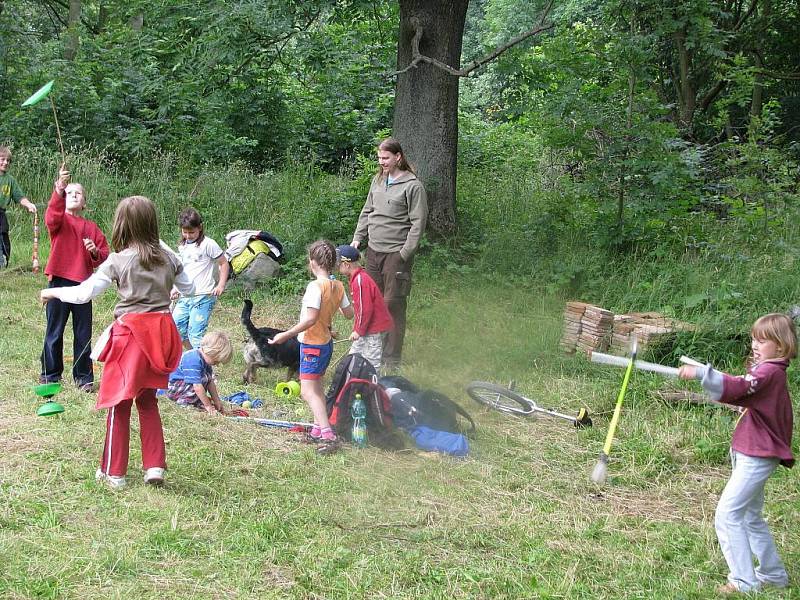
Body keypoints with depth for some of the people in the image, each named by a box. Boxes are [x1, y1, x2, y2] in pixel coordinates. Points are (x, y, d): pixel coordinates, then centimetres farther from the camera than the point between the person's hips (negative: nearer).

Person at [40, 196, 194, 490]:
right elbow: (188, 288, 16)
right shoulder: (168, 256, 3)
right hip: (161, 331, 5)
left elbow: (83, 293, -10)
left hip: (130, 332, -5)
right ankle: (155, 466, 13)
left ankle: (114, 472, 13)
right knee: (148, 400, 18)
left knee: (119, 403, 7)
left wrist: (52, 292, 7)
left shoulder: (118, 260, -10)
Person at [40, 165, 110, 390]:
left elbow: (105, 256, 12)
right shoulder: (59, 220, 1)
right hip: (59, 281, -3)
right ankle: (50, 374, 15)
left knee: (83, 334, 6)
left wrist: (95, 252, -12)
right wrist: (59, 188, -40)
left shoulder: (91, 227, 12)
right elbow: (52, 216, -24)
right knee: (54, 331, 4)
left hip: (83, 283, 3)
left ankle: (84, 377, 15)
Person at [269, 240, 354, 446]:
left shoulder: (315, 286, -22)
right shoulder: (338, 286, 2)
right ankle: (319, 428, 31)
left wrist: (287, 335, -24)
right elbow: (349, 313, 11)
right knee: (316, 388, 23)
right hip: (326, 342, 9)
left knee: (308, 391, -11)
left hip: (312, 344, -9)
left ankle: (327, 433, -20)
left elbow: (310, 319, -28)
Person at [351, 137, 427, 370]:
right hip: (374, 250, 7)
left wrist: (405, 254, -15)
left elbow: (418, 223, -11)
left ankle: (392, 360, 3)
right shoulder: (378, 180, 12)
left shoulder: (412, 186, -10)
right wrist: (357, 238, 11)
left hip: (396, 253, -7)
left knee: (393, 305, -4)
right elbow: (367, 212, 21)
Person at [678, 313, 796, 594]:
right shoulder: (769, 371, 14)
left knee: (728, 514, -12)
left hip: (757, 456, -11)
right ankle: (773, 573, 33)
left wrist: (701, 373, -43)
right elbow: (746, 396, 20)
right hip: (754, 454, 11)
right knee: (751, 517, 21)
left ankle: (744, 581, -9)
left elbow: (738, 388, -34)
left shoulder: (769, 373, -18)